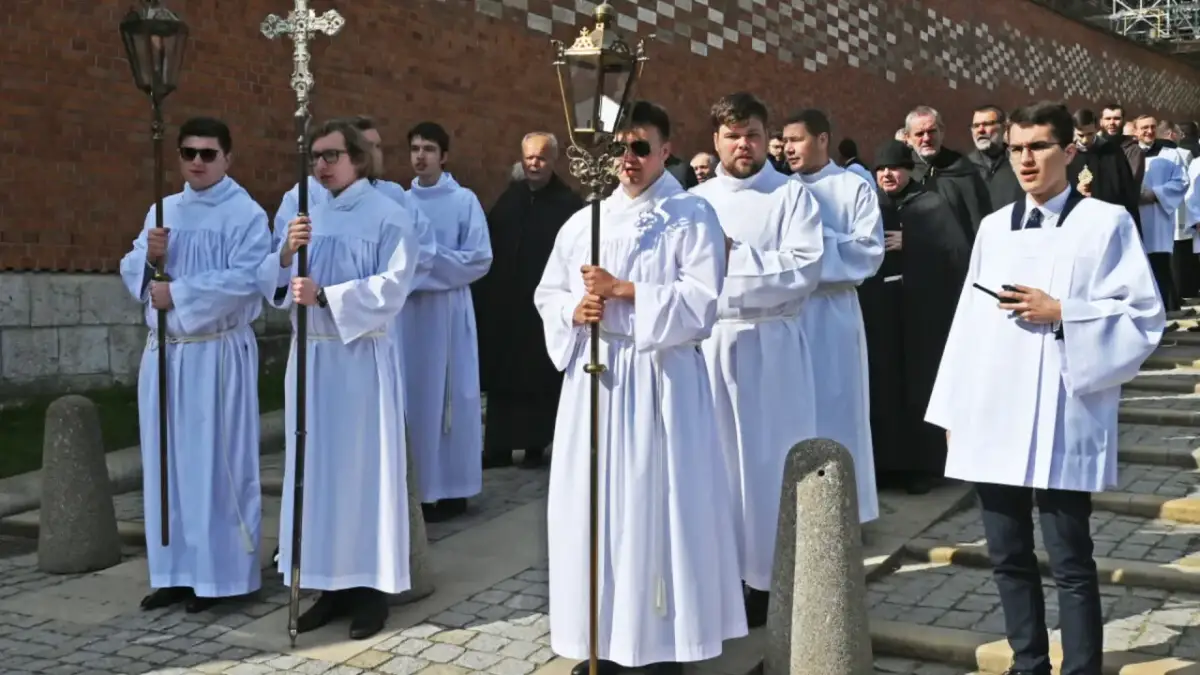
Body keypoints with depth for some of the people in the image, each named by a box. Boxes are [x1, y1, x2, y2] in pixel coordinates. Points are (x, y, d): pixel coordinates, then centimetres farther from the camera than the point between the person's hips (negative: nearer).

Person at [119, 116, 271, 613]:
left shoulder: (247, 214, -4)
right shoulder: (162, 211, 16)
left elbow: (244, 280, -16)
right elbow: (130, 273, 11)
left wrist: (178, 292, -16)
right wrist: (149, 257, -10)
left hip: (217, 353, -6)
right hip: (164, 351, 6)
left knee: (216, 462, -2)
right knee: (167, 461, 9)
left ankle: (219, 574, 6)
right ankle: (176, 571, 18)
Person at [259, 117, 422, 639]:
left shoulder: (390, 217, -4)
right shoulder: (306, 216, 13)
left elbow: (391, 288, -16)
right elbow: (270, 285, 7)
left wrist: (325, 295, -23)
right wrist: (285, 253, -13)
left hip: (362, 360, -6)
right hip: (310, 357, 6)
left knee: (364, 468, 0)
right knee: (318, 467, 7)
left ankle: (372, 586, 9)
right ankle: (333, 583, 16)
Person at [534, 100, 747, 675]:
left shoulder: (692, 216, -2)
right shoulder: (583, 222, 13)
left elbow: (701, 299, -12)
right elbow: (547, 294, 15)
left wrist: (622, 291, -15)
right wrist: (574, 310, -7)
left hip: (660, 380, -5)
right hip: (593, 378, 5)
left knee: (657, 505, -2)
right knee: (594, 503, 6)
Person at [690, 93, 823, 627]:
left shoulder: (792, 195, 2)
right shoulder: (695, 201, 14)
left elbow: (804, 268, -12)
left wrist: (734, 256, -12)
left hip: (770, 347, -3)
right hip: (709, 345, 3)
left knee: (771, 462, -1)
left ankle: (771, 578, 8)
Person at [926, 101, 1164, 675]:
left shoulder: (1106, 223, -1)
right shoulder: (993, 228, 14)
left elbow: (1144, 317, -5)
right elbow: (970, 320, 13)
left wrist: (1061, 315, -14)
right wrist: (953, 409, 11)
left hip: (1061, 421, -5)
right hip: (991, 417, 5)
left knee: (1069, 562, 0)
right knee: (1008, 557, 13)